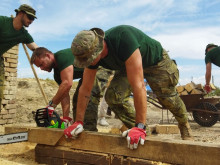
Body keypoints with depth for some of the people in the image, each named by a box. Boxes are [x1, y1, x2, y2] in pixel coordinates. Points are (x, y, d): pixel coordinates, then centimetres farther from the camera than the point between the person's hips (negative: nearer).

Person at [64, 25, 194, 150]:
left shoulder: (123, 39, -47)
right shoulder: (91, 54, -25)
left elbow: (138, 85, -50)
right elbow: (85, 89, -15)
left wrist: (140, 126, -50)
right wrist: (78, 122, -17)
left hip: (156, 60, -5)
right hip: (127, 67, 5)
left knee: (169, 99, -8)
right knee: (112, 96, -13)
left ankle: (185, 127, 23)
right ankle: (135, 128, 6)